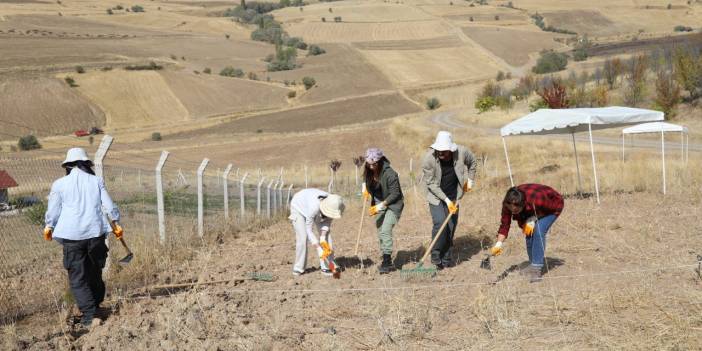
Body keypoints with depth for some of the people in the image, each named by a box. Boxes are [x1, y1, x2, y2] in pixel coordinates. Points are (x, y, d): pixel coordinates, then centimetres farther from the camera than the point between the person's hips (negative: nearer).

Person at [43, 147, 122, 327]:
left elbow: (53, 212, 9)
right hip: (96, 233, 2)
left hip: (71, 236, -2)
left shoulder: (59, 184, 1)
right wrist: (116, 223, 20)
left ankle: (89, 314, -5)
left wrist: (48, 227, 27)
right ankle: (96, 305, 26)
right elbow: (109, 206, 5)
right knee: (95, 273, 17)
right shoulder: (96, 181, 4)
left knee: (77, 277, 2)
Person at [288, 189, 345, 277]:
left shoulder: (332, 206, -31)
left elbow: (327, 220, -13)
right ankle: (299, 268, -2)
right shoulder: (314, 207, -45)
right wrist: (319, 249, -36)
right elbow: (309, 229, -35)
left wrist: (323, 236, -29)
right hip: (299, 208, -5)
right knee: (302, 237, -18)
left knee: (326, 235, -10)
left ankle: (326, 267, -6)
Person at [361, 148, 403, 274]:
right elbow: (366, 181, 18)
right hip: (379, 204, 8)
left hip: (393, 205, -8)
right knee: (380, 232, 11)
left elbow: (395, 194, -21)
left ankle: (387, 261, -16)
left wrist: (381, 205, -25)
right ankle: (387, 261, 21)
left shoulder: (390, 174, -26)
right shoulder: (369, 171, -5)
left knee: (385, 231, -20)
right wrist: (364, 187, -3)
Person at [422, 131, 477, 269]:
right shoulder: (429, 158, -23)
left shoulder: (462, 152, -16)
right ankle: (436, 255, -1)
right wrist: (446, 200, -19)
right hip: (436, 196, -3)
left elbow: (472, 162, 9)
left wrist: (470, 180, 7)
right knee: (440, 223, -18)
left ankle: (446, 258, 18)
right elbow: (431, 183, -16)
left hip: (453, 196, 3)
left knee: (451, 226, 3)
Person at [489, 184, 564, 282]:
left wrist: (533, 219, -28)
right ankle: (533, 265, 11)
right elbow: (504, 225, -22)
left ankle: (536, 268, -18)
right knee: (529, 231, -9)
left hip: (553, 206, -5)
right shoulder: (508, 204, -29)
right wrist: (498, 244, -33)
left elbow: (553, 207, -22)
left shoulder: (536, 200, -43)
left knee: (538, 231, -23)